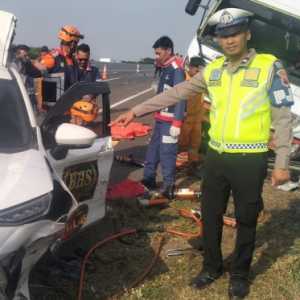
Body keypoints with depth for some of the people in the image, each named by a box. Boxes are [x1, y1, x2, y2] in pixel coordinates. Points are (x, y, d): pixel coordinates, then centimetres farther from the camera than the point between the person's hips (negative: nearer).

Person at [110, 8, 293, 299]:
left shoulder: (270, 67, -8)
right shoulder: (213, 69, 5)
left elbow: (282, 117, -7)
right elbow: (175, 93, 9)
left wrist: (282, 163, -10)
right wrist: (136, 111, 8)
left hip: (250, 160, -4)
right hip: (216, 156, 5)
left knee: (246, 221, 11)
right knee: (210, 215, 15)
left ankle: (239, 275, 30)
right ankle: (212, 267, 35)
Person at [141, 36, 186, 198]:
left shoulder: (176, 69, -13)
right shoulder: (165, 69, 15)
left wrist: (177, 122, -23)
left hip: (169, 121, -9)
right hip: (160, 118, 9)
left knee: (167, 152, -5)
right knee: (153, 149, 14)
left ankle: (169, 185, 5)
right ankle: (149, 179, 25)